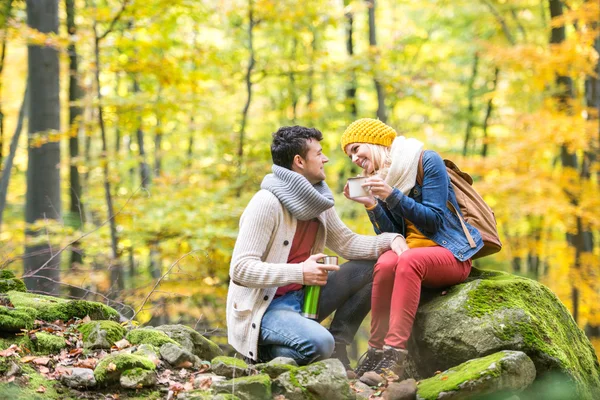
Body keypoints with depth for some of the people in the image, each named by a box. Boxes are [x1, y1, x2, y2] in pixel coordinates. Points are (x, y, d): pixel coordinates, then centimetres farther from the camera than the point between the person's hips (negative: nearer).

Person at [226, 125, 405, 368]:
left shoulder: (317, 202, 6)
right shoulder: (267, 203, -19)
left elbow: (347, 242, 14)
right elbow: (240, 269, -24)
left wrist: (390, 240, -5)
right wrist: (299, 272, -31)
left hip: (302, 298, 9)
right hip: (262, 308, -9)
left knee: (371, 267, 2)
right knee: (319, 343, -35)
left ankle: (337, 347, 3)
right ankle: (267, 350, -5)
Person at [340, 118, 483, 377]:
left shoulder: (427, 161, -7)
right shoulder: (379, 179, 10)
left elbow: (434, 220, -14)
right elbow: (392, 236, 4)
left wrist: (392, 195, -23)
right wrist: (371, 204, -11)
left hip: (451, 253, -4)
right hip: (412, 251, 4)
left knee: (408, 260, -36)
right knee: (385, 263, -31)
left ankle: (394, 352, -42)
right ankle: (377, 348, -28)